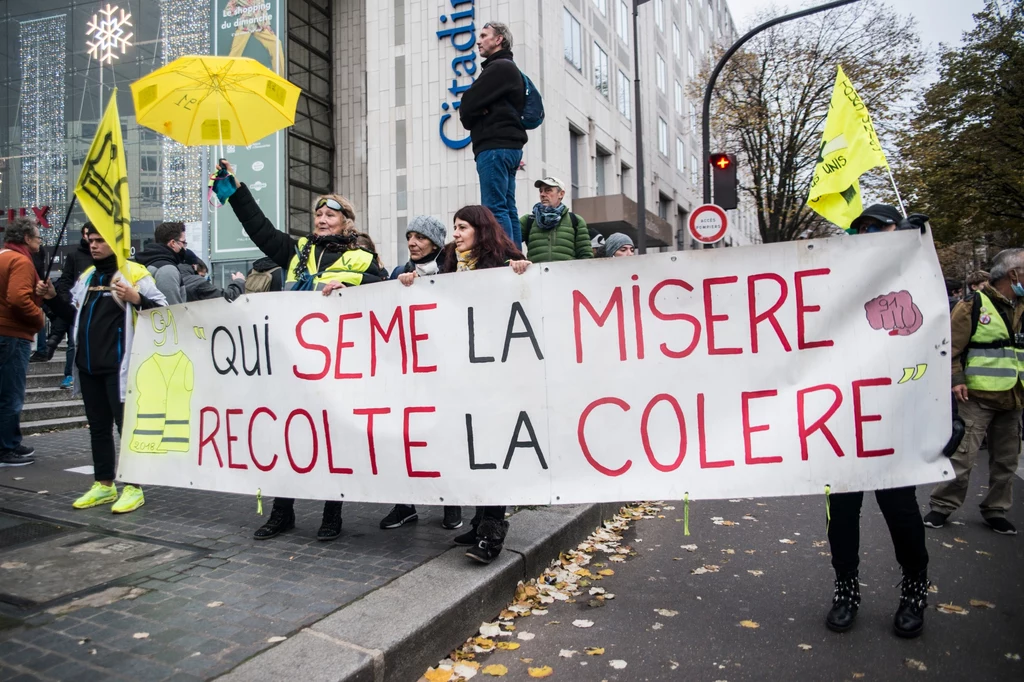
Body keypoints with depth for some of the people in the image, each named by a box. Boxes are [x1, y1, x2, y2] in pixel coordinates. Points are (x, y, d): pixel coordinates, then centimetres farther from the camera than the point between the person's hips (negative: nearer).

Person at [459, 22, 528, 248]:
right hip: (509, 146, 10)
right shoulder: (508, 69, 27)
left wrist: (471, 117, 7)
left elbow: (467, 106, -12)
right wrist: (477, 113, 1)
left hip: (495, 147, -10)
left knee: (495, 209, -14)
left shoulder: (499, 68, -5)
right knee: (508, 209, 6)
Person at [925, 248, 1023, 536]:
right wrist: (956, 380, -20)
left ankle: (995, 510, 27)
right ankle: (942, 506, 6)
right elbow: (950, 346, -12)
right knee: (963, 455, -6)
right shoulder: (974, 305, -8)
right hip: (977, 397, -7)